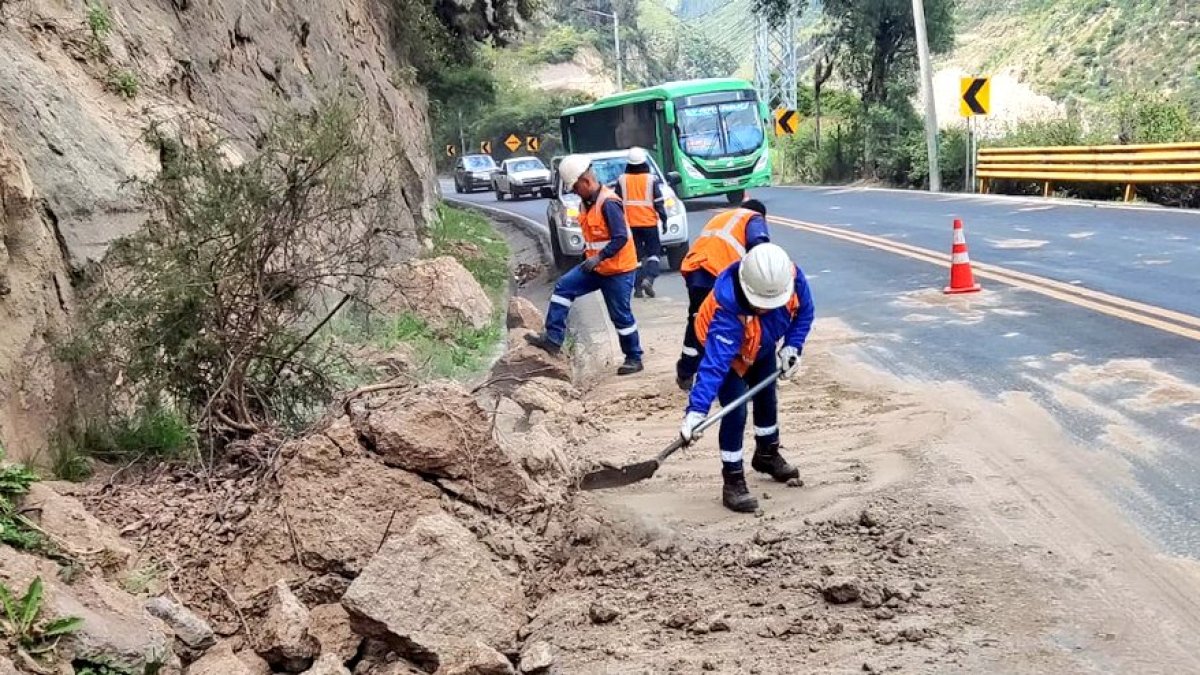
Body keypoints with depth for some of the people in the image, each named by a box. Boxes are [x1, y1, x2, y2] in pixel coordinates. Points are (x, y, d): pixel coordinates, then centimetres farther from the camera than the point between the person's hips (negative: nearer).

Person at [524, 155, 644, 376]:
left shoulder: (608, 203, -22)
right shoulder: (588, 202, 7)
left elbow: (621, 237, -27)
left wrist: (599, 257, -29)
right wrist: (588, 254, 15)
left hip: (618, 270, -9)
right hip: (597, 266, 9)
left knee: (621, 316, 1)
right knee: (563, 287, -1)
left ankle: (634, 359, 16)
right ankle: (553, 338, -2)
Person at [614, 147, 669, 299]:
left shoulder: (622, 180, 1)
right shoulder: (651, 179, -3)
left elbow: (618, 203, 4)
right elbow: (658, 202, -3)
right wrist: (664, 219, 3)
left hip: (630, 224, 2)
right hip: (649, 223, -2)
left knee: (636, 255, 8)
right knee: (653, 252, 8)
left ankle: (638, 288, 4)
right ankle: (648, 279, -14)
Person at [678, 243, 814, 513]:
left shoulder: (793, 277, -34)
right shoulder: (727, 304, -47)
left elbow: (804, 310, -10)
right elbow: (715, 361, -51)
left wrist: (792, 347, -20)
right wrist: (696, 410, -58)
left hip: (763, 347, 6)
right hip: (727, 350, -6)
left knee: (767, 399, 23)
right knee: (735, 414, -15)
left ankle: (767, 455, 49)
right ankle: (733, 481, 3)